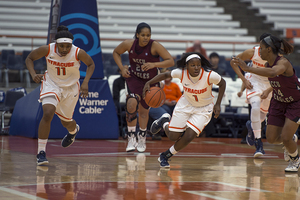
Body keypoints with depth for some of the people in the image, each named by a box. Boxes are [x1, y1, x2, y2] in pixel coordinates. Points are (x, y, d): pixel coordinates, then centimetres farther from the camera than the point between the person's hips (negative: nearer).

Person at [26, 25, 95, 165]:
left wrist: (85, 82, -19)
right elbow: (29, 58, -7)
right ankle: (41, 152, -17)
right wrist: (33, 74, -25)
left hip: (71, 87, 1)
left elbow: (91, 64, -5)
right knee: (47, 114, -25)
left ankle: (73, 130, 58)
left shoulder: (78, 53, -25)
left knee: (66, 122, 16)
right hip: (51, 84, -1)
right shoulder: (47, 50, -24)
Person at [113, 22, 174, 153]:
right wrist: (122, 68, -10)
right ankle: (131, 138, -14)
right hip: (134, 78, 0)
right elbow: (116, 52, 4)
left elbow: (171, 61, -26)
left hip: (151, 81, 0)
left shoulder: (155, 46, -25)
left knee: (144, 110, 12)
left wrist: (154, 64, -40)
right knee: (132, 103, -26)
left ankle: (142, 138, 38)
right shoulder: (129, 44, -17)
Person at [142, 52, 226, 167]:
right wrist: (149, 83, -16)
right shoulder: (181, 72, -23)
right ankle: (164, 122, 42)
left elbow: (222, 84, -10)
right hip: (186, 104, 2)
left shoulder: (210, 75, -29)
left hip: (203, 109, -2)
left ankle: (165, 156, 9)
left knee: (189, 136, -17)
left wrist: (217, 104, -12)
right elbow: (165, 75, -5)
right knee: (173, 137, 6)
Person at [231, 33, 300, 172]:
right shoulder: (268, 64, -6)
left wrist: (247, 68, -61)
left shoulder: (283, 63, -31)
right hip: (278, 102, 7)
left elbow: (272, 72, -54)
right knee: (271, 138, 0)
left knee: (285, 138, -13)